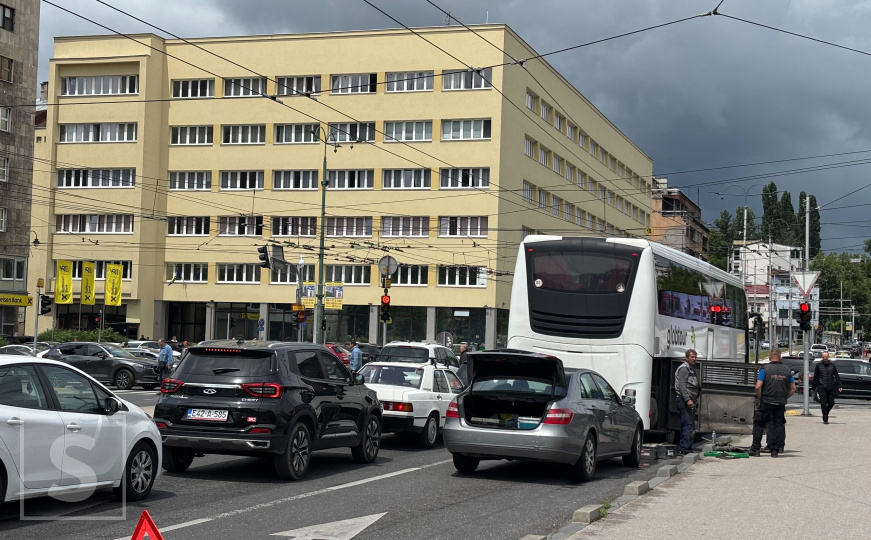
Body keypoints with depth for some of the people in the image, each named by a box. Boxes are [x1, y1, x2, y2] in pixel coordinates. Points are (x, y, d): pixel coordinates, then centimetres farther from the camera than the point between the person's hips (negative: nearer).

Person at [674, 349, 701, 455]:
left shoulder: (692, 370, 24)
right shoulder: (683, 369, -8)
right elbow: (682, 385, -18)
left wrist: (695, 402, 22)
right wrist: (688, 399, -24)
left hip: (689, 401, 10)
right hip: (683, 400, -10)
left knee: (687, 425, 11)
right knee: (687, 424, -15)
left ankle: (683, 449, 14)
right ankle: (687, 449, -19)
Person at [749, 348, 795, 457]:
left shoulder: (765, 369, -8)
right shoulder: (787, 370, 4)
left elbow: (758, 387, -13)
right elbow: (793, 389, 8)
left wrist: (759, 399, 0)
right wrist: (784, 398, 15)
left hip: (766, 403, -3)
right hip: (781, 403, 3)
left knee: (759, 425, 7)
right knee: (778, 426, 10)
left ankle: (755, 449, 5)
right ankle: (775, 450, 9)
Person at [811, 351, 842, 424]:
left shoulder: (832, 366, 10)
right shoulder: (818, 366, 6)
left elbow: (837, 376, 8)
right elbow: (815, 377, 8)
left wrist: (839, 386, -3)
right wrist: (813, 388, 6)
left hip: (831, 387, 2)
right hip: (822, 387, -2)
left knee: (831, 402, -1)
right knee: (823, 403, -7)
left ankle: (825, 412, 26)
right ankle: (825, 419, 0)